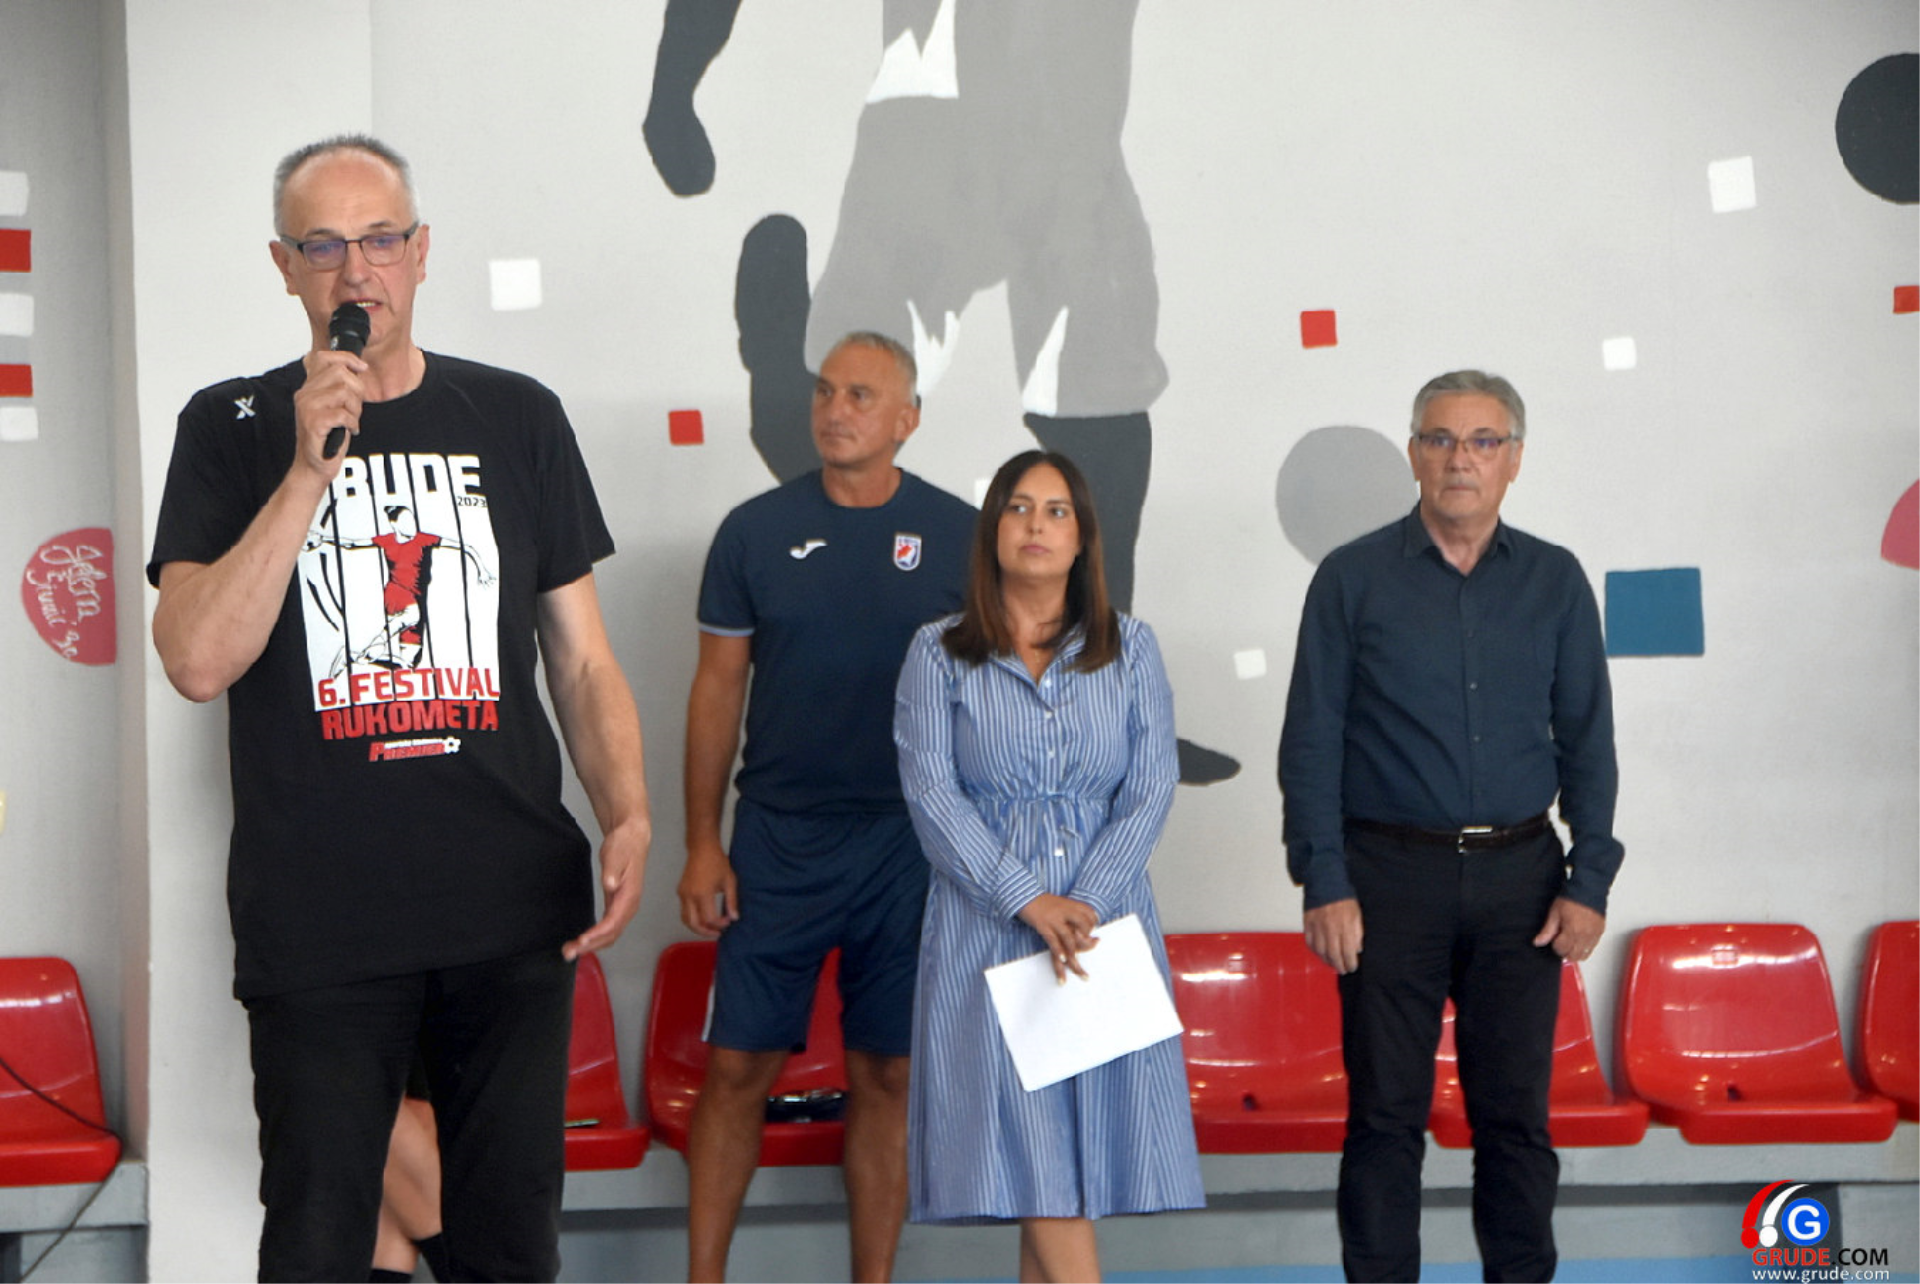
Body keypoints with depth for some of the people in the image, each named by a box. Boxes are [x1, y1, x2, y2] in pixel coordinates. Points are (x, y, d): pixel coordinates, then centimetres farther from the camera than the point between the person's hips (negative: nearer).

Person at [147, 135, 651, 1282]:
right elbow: (198, 661, -9)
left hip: (513, 908, 2)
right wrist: (312, 469, -14)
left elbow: (582, 657, 9)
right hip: (316, 920, -1)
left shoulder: (519, 419, 8)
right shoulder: (233, 429, 3)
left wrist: (627, 817, -6)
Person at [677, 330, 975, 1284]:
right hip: (777, 839, 0)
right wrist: (701, 844, -1)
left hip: (912, 845, 0)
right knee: (740, 1065, 1)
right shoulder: (757, 529, 2)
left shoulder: (958, 536, 1)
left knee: (887, 1075, 7)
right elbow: (716, 689, 4)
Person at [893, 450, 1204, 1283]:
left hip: (1106, 923, 2)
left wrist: (1086, 904, -11)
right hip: (985, 926, -2)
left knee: (1085, 1143, 0)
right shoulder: (938, 653, 5)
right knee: (1032, 1156, -8)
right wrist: (1029, 903, -14)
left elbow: (1152, 786, 2)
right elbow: (930, 791, -4)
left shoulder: (1129, 649, 10)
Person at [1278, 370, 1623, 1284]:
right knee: (1386, 1114, 3)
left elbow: (1587, 743, 8)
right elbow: (1311, 744, -2)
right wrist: (1324, 886, -9)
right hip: (1392, 874, -2)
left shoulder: (1555, 581, 7)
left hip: (1521, 878, 2)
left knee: (1515, 1113, 8)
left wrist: (1589, 882, -1)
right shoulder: (1353, 579, 0)